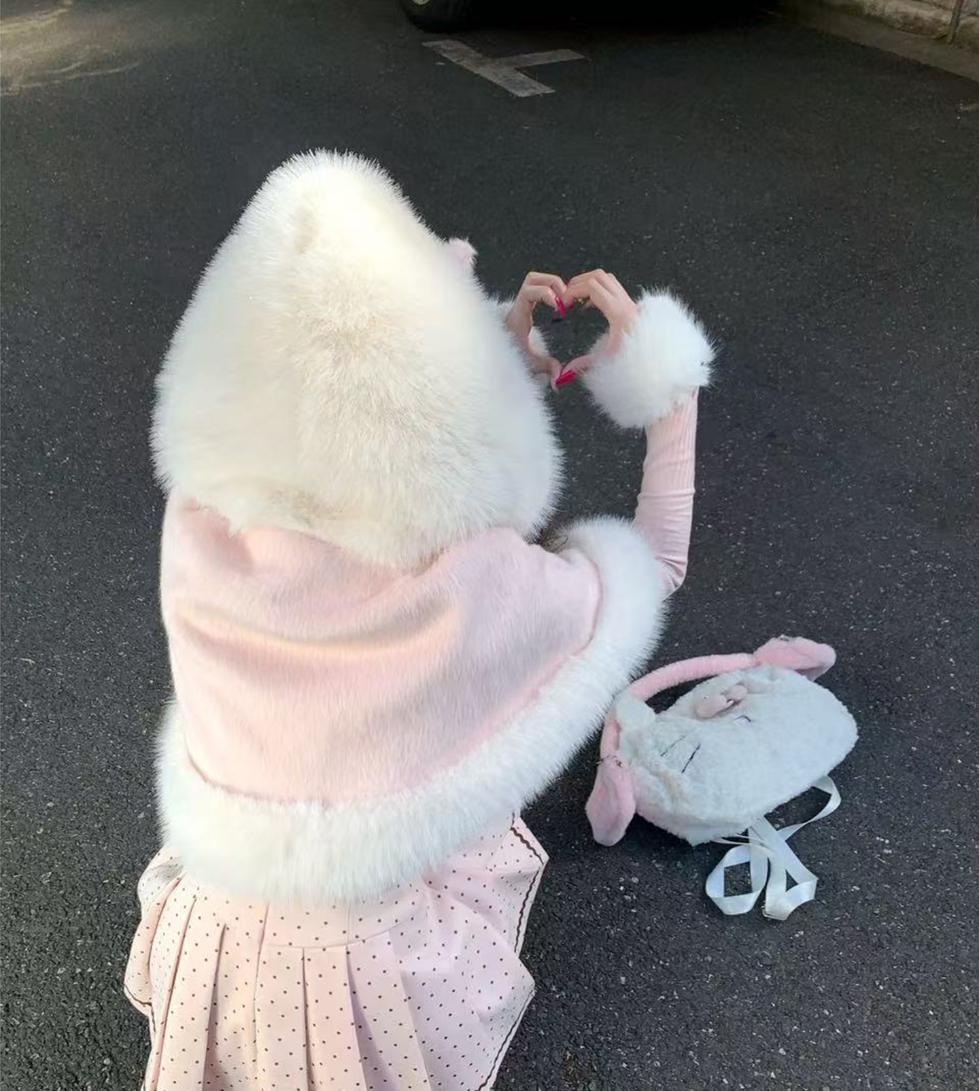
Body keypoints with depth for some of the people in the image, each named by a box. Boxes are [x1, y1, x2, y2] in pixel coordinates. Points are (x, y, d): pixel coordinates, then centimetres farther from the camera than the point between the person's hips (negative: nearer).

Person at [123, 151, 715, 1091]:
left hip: (211, 952, 3)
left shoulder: (198, 525, -20)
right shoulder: (477, 588, -31)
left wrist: (500, 355, 0)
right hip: (369, 988, -3)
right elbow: (655, 565, -9)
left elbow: (358, 479, 2)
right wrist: (666, 374, -4)